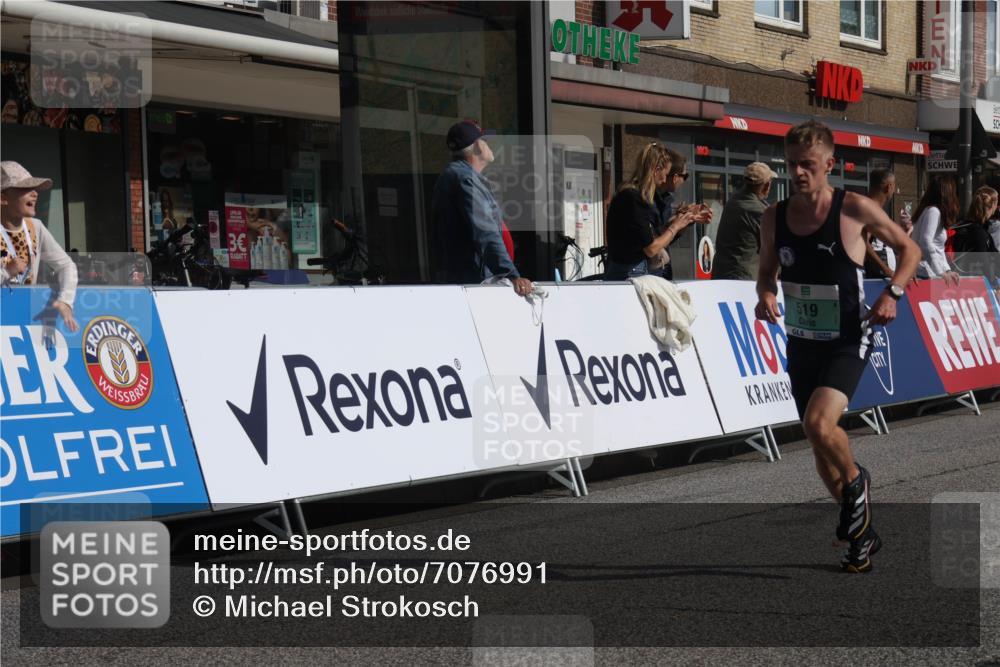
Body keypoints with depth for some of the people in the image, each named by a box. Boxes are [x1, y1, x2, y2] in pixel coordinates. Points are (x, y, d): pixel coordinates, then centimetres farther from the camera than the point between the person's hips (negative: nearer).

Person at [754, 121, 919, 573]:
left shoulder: (855, 210, -13)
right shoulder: (774, 218, -2)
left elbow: (909, 250, -1)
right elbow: (768, 271, 13)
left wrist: (892, 293, -16)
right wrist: (765, 293, -9)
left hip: (847, 341, -5)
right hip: (801, 344, 5)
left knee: (819, 423, -27)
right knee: (821, 450, 11)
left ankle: (856, 483, 4)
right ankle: (862, 534, 31)